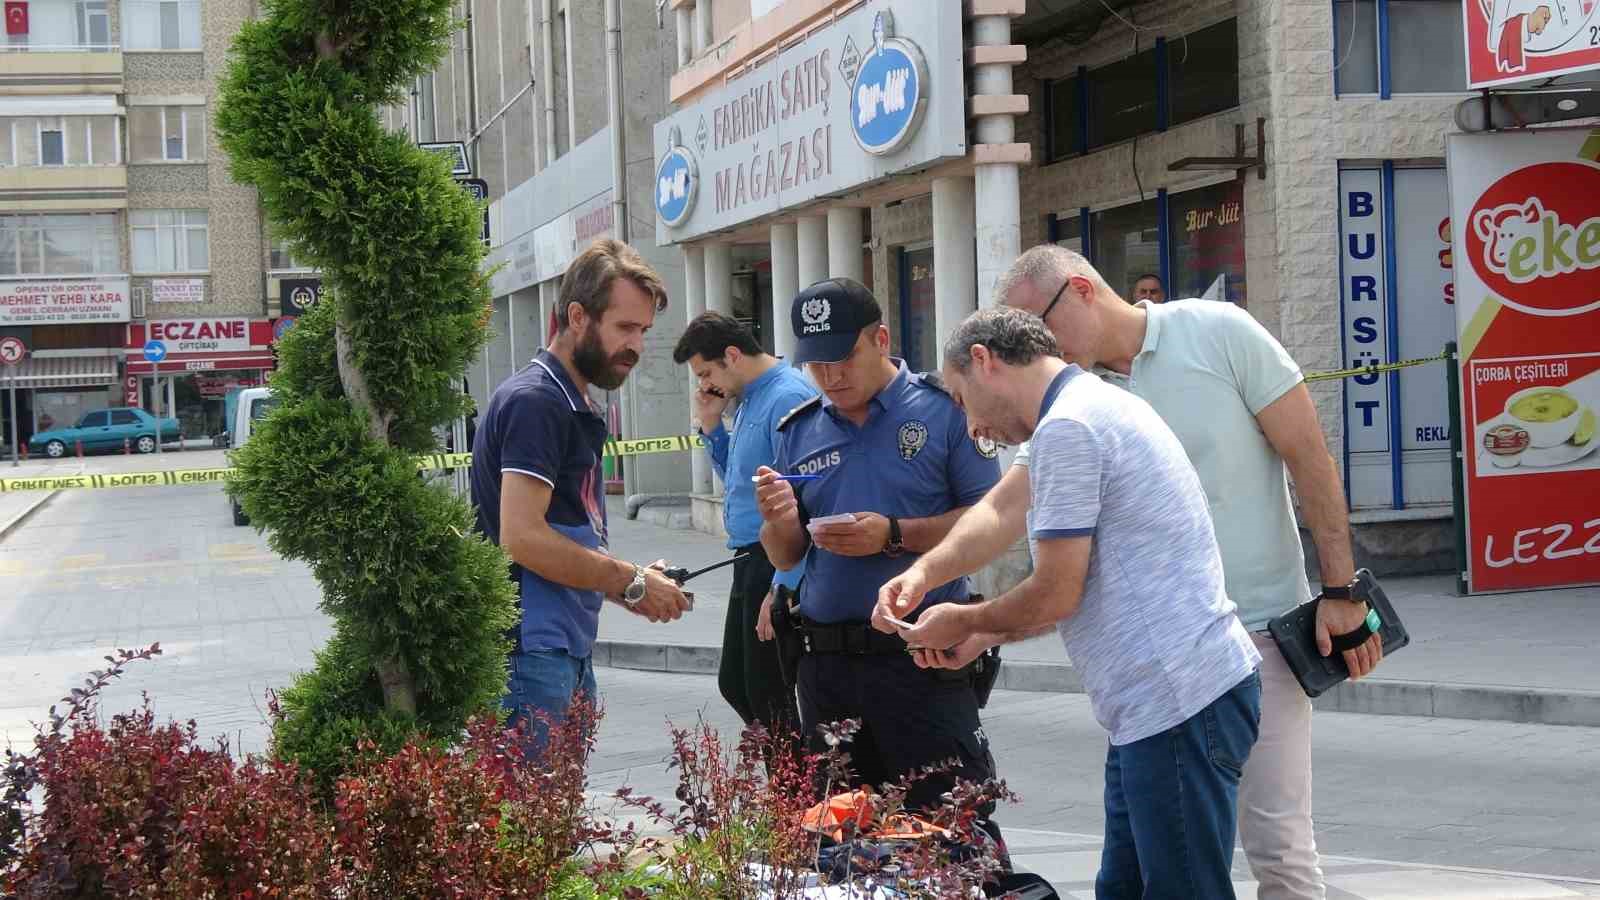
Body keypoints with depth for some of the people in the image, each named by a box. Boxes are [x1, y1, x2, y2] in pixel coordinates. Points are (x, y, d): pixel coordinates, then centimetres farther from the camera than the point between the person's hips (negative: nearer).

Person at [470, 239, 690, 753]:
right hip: (533, 652, -10)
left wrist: (628, 586, 4)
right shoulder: (535, 401, -12)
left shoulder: (574, 407, 18)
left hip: (570, 650, 10)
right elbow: (523, 537, -21)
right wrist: (631, 582, -12)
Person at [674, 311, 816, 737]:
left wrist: (782, 588, -25)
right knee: (734, 685, 16)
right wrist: (712, 426, 10)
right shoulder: (750, 401, 14)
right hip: (750, 559, 11)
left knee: (767, 694, -5)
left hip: (778, 563, -11)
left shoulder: (788, 398, -17)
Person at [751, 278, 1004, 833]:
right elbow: (785, 558, 16)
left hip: (920, 656, -5)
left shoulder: (943, 411, -3)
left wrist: (894, 534, -17)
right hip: (825, 662, 5)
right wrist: (779, 521, -7)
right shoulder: (797, 430, 12)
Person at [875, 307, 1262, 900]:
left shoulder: (1068, 427, -13)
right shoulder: (1094, 406, 19)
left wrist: (966, 622, 4)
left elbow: (1056, 596, -13)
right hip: (1160, 701, 10)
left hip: (1180, 705, -10)